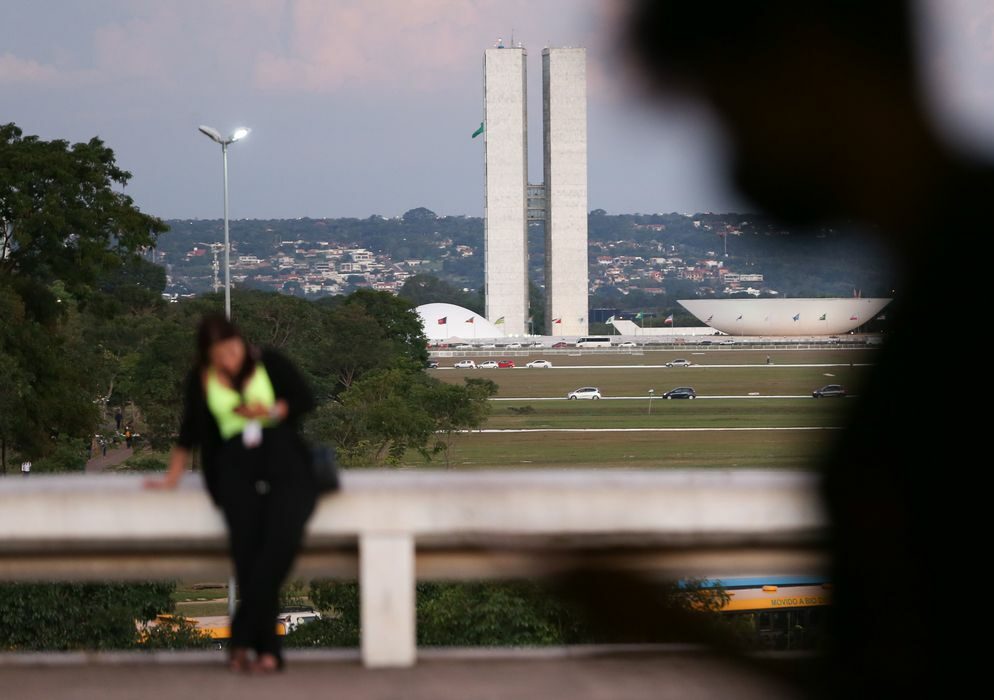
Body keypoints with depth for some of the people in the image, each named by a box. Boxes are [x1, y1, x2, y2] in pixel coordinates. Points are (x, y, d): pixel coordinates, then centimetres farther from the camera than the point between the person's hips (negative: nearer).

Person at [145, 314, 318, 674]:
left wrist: (271, 412, -5)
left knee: (283, 534, -29)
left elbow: (304, 398, 12)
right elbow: (190, 431, 25)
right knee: (247, 541, -28)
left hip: (284, 457, -1)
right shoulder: (200, 381, 14)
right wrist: (172, 478, 26)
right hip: (235, 464, 1)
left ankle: (241, 637, -26)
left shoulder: (270, 363, 9)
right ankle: (267, 649, -28)